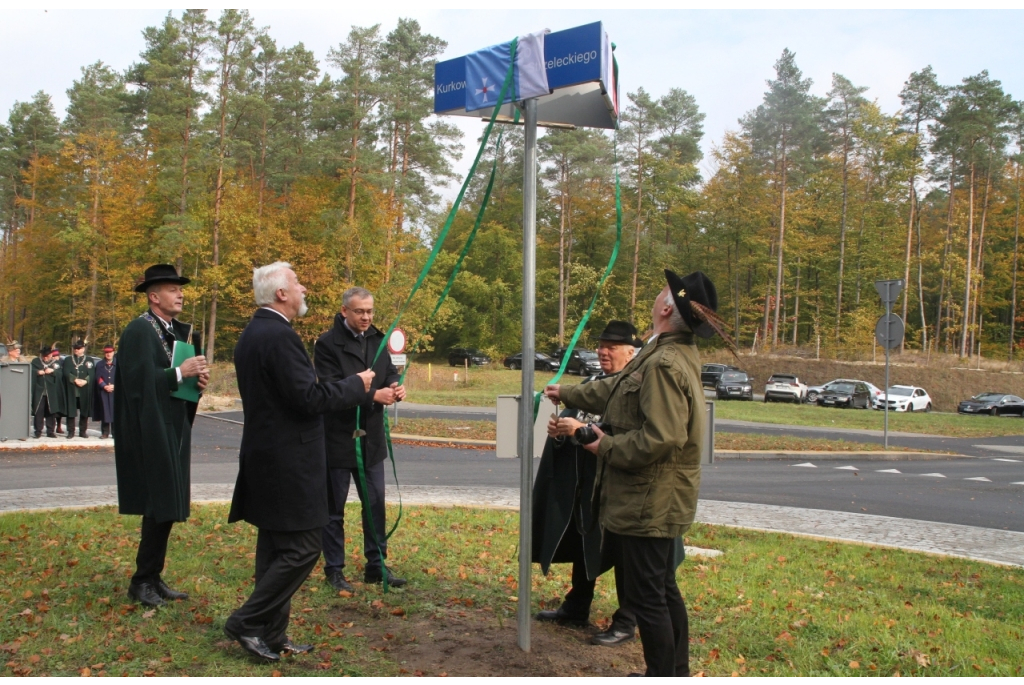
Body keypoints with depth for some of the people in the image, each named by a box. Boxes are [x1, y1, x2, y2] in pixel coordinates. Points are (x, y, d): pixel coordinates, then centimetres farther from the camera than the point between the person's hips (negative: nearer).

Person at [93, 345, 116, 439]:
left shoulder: (117, 364, 11)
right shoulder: (99, 364, 14)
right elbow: (98, 378, 5)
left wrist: (114, 386, -10)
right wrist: (105, 386, -10)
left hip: (115, 391, -1)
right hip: (103, 392, 1)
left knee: (115, 410, -5)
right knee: (104, 411, -2)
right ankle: (105, 432, 2)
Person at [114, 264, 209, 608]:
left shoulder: (181, 331, 13)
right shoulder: (139, 330, -12)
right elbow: (139, 381, -21)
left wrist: (198, 378, -2)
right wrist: (180, 373, -20)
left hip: (173, 429, 8)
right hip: (150, 431, -8)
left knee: (166, 508, 11)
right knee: (160, 506, -6)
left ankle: (152, 578, 20)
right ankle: (143, 581, 7)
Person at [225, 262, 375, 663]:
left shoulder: (251, 334, 13)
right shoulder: (280, 336, -18)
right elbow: (308, 398, -22)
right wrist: (357, 384, -9)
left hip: (265, 459, 11)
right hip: (288, 462, -11)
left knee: (275, 546, 14)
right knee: (302, 546, -3)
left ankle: (271, 636, 22)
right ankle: (247, 622, 3)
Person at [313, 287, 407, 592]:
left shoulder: (377, 339, 7)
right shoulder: (327, 343, -12)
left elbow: (389, 370, 11)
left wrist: (395, 386, -13)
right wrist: (373, 395, -27)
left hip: (371, 438, 6)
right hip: (338, 438, -6)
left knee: (375, 504, 12)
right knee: (334, 508, 7)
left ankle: (376, 565, 24)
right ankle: (334, 569, 19)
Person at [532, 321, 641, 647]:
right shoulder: (592, 382, 11)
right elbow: (573, 414, 12)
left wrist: (581, 428, -26)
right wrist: (559, 426, -10)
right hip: (582, 479, 8)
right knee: (582, 543, 18)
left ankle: (626, 623, 16)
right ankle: (576, 608, 34)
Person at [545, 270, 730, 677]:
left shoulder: (664, 364, -24)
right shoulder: (671, 354, 10)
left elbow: (661, 439, -31)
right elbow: (616, 389, 24)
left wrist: (607, 447, -16)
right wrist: (569, 395, 35)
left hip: (649, 502, -10)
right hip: (657, 500, 10)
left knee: (646, 597, 1)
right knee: (663, 591, 20)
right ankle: (676, 672, 34)